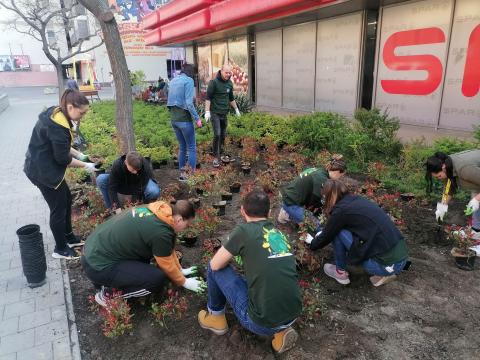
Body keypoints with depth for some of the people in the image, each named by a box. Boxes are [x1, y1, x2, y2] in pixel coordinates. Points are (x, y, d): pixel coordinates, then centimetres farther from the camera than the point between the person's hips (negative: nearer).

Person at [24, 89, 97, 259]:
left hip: (43, 166, 10)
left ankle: (68, 237, 36)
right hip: (43, 171, -10)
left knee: (67, 199, 20)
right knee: (58, 208, 3)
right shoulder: (57, 126, -29)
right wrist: (85, 166, -10)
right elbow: (63, 158, -21)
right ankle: (60, 249, 20)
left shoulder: (56, 114, 2)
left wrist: (80, 155, 6)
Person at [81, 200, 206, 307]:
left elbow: (169, 250, 16)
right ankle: (109, 293, 1)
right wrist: (184, 282, 11)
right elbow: (167, 266, -6)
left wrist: (179, 270, 25)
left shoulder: (156, 211, 2)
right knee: (158, 277, -13)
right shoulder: (160, 233, -23)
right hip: (98, 267, -9)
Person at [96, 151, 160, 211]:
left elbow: (141, 188, -29)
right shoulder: (117, 165, -29)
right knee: (100, 179, -23)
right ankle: (111, 209, -10)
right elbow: (112, 187, -26)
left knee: (155, 192, -37)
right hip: (123, 186, 2)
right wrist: (117, 207, -32)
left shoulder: (145, 166, -32)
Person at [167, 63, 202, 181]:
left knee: (182, 147, 16)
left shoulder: (173, 81, 11)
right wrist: (197, 119, -14)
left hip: (174, 119, 7)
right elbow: (189, 103, -18)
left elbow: (170, 101, 14)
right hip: (184, 119, -7)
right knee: (192, 147, 2)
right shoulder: (189, 81, -10)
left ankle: (182, 173, 21)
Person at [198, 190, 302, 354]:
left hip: (262, 323, -6)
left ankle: (216, 318, 29)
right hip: (293, 315, 6)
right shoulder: (280, 234, 9)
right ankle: (282, 329, 17)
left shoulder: (244, 230, -10)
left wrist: (230, 253, 18)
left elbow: (215, 265, 0)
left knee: (215, 269, 7)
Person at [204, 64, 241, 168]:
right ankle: (216, 157, -3)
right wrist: (207, 111, -19)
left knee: (223, 134, 9)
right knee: (217, 134, -12)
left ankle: (220, 153, 23)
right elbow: (208, 97, -12)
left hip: (224, 113, 6)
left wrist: (236, 109, 26)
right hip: (215, 113, -6)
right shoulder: (214, 82, -10)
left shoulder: (230, 83, 8)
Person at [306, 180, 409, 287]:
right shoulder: (359, 200, 12)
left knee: (338, 232, -1)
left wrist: (312, 242, 25)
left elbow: (326, 237, 5)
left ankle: (340, 272, 16)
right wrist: (323, 233, 40)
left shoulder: (341, 210, -10)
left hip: (387, 265, -8)